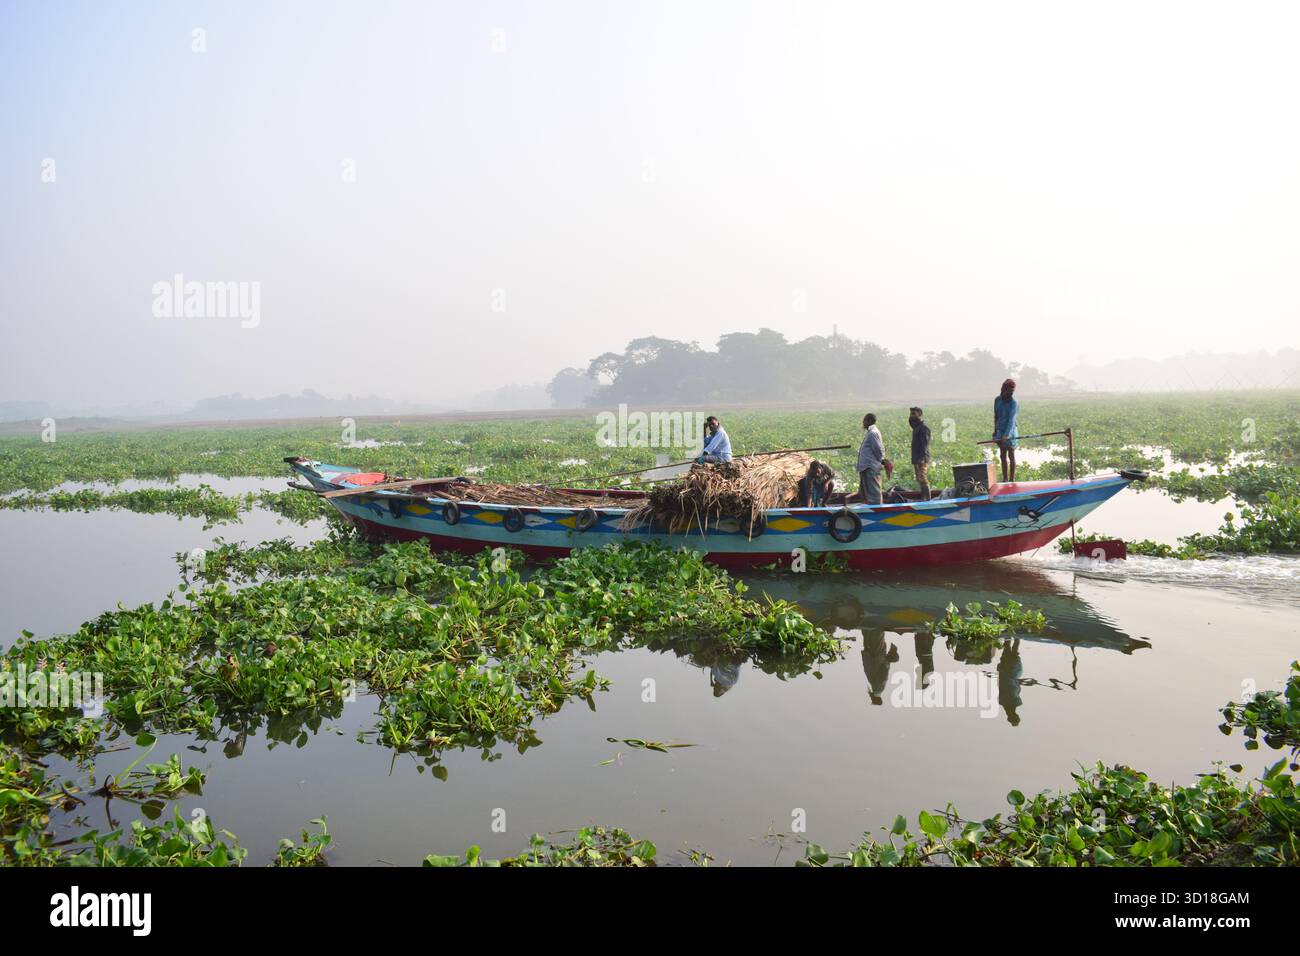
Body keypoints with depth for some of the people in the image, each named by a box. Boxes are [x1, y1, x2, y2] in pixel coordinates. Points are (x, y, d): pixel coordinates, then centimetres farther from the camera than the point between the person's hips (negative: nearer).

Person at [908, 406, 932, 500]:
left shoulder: (924, 428, -11)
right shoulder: (916, 428, 19)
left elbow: (925, 444, -18)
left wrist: (922, 458, -24)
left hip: (922, 459, -10)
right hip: (916, 459, 10)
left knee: (923, 480, -13)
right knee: (919, 480, 11)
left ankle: (927, 499, -14)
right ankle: (923, 499, 15)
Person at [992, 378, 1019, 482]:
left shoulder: (1013, 403, -14)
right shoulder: (997, 400, 4)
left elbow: (1011, 419, -25)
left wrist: (1007, 434, -36)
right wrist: (995, 430, 15)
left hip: (1009, 432, -6)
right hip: (1000, 431, 6)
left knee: (1011, 456, 1)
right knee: (1003, 456, 10)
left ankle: (1012, 479, 7)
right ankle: (1005, 479, 16)